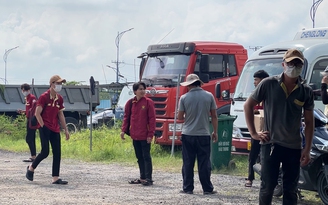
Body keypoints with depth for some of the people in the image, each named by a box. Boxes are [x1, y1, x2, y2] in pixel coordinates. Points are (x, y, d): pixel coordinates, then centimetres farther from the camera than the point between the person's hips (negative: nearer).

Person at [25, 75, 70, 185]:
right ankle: (31, 168, 14)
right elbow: (37, 113, -10)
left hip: (55, 129, 7)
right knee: (45, 152, -11)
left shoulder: (59, 99, 11)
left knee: (57, 153, 1)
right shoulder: (44, 97, -9)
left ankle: (55, 178, 3)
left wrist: (66, 129, 13)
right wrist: (43, 126, -14)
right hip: (45, 128, -7)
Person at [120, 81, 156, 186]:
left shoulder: (148, 102, -6)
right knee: (139, 157, 12)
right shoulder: (130, 103, 6)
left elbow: (152, 119, -8)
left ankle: (148, 178, 2)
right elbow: (126, 117, 12)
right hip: (135, 135, 5)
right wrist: (123, 130, 1)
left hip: (145, 135, -5)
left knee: (146, 157, -2)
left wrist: (150, 134, -13)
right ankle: (142, 177, 21)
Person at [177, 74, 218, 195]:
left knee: (188, 163, 6)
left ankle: (187, 188, 9)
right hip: (204, 135, 1)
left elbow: (180, 117, 0)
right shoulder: (209, 96, -1)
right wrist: (215, 132, 12)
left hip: (188, 135, -1)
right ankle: (207, 189, 8)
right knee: (204, 163, 5)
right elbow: (214, 116, 3)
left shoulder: (184, 98, -5)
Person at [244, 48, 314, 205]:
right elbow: (248, 105, 3)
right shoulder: (269, 84, -6)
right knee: (268, 186, 1)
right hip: (271, 144, -2)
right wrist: (253, 133, -2)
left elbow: (309, 122, 6)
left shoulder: (306, 91, 1)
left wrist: (307, 149, 0)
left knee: (291, 189, 8)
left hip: (294, 148, 2)